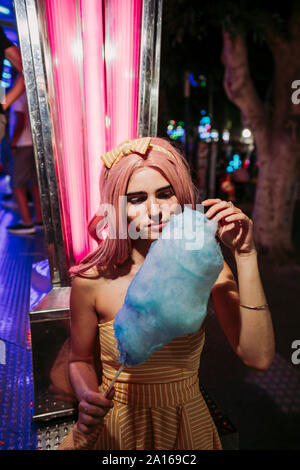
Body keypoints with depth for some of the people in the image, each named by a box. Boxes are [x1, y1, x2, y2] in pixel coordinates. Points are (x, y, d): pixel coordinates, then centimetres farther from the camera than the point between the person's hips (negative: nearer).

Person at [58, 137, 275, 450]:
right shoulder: (93, 279, -20)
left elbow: (258, 358, -26)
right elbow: (80, 360, -4)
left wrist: (245, 255, -30)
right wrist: (88, 399, -26)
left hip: (186, 427, 2)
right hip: (115, 427, -1)